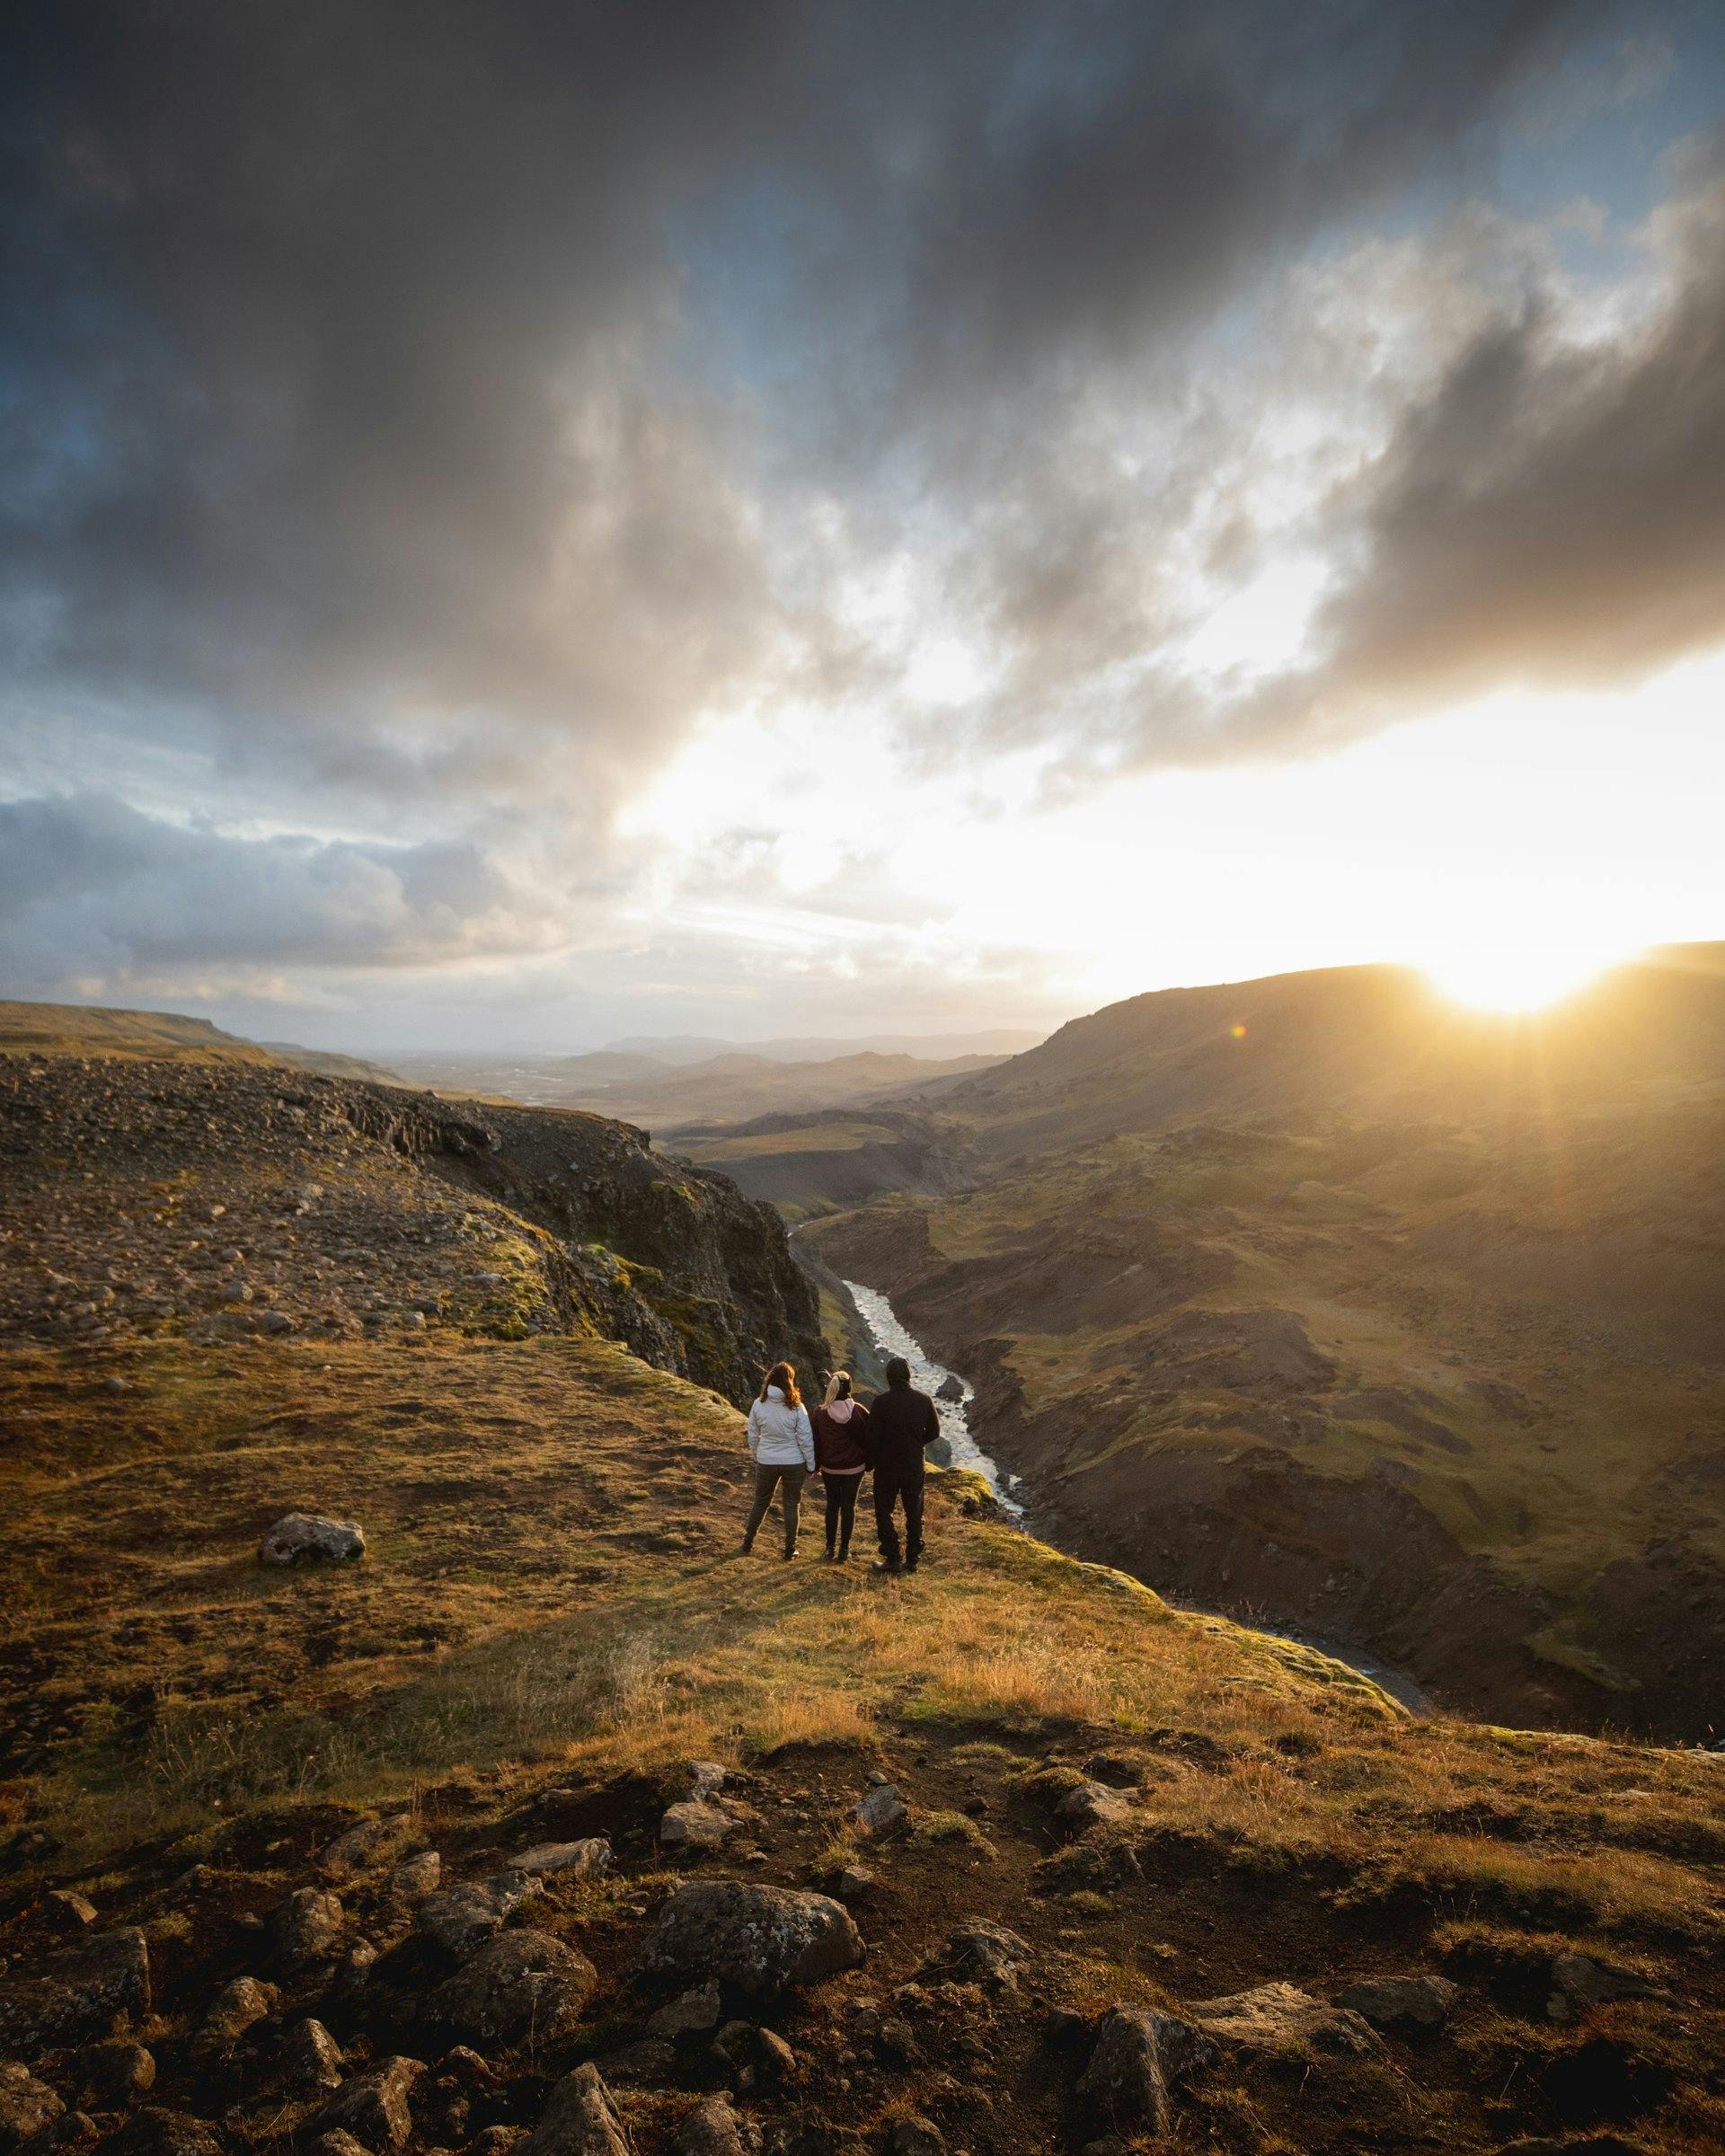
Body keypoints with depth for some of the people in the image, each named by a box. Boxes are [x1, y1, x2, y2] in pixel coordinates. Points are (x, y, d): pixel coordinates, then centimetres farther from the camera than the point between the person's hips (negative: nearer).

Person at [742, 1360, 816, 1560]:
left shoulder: (758, 1404, -8)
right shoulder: (796, 1408, -16)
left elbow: (752, 1435, 3)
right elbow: (806, 1439, -10)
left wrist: (755, 1457, 19)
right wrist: (811, 1466, 1)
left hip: (766, 1462, 2)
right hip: (794, 1463, -2)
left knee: (760, 1502, 21)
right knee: (791, 1505, 14)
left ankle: (748, 1542, 30)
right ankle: (790, 1549, 20)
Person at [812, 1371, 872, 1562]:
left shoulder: (820, 1412, -9)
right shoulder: (859, 1411, -11)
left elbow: (815, 1442, -1)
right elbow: (868, 1439, -4)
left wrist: (816, 1465, 10)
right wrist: (868, 1464, 9)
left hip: (829, 1469, 1)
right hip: (854, 1468, -1)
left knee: (832, 1505, 16)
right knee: (849, 1506, 9)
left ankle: (830, 1548, 18)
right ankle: (844, 1549, 14)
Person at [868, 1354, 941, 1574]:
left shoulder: (881, 1401, -18)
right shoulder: (923, 1399, -6)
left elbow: (873, 1436, -15)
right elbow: (934, 1432, 3)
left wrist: (875, 1459, 4)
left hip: (887, 1466, -3)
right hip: (915, 1466, 4)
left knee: (884, 1512, 10)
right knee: (914, 1513, 16)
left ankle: (893, 1558, 8)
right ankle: (913, 1559, 21)